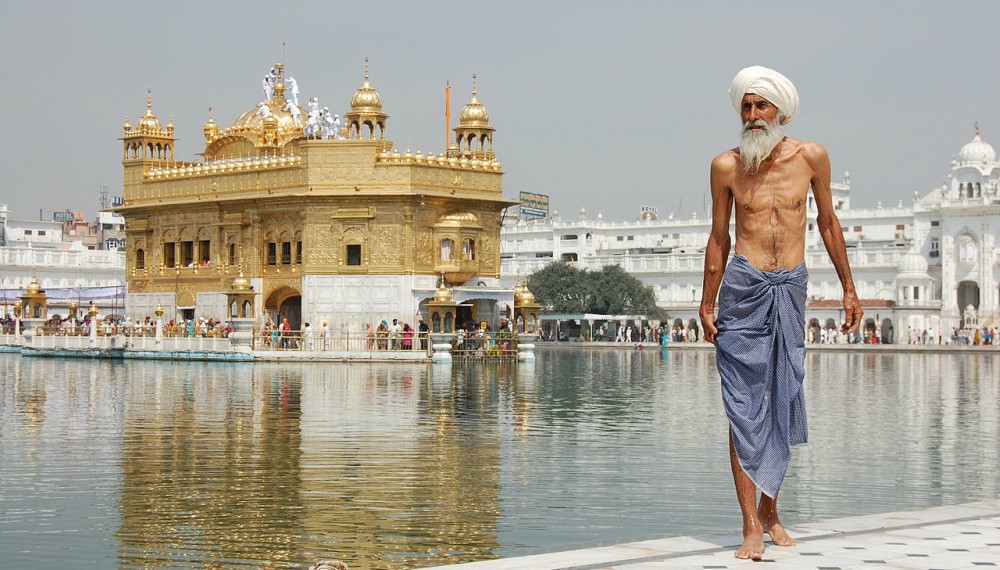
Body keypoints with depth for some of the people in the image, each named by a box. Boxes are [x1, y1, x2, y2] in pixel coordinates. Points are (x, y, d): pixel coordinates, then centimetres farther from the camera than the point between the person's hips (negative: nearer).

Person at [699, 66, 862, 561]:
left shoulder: (811, 156, 4)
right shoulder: (727, 166, 1)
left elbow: (828, 223, 13)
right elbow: (718, 238, 8)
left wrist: (848, 288, 14)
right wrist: (707, 303, 7)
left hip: (791, 288, 2)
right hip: (744, 285, -2)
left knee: (782, 403, 8)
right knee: (745, 407, -6)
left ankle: (770, 511, 22)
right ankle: (751, 526, -6)